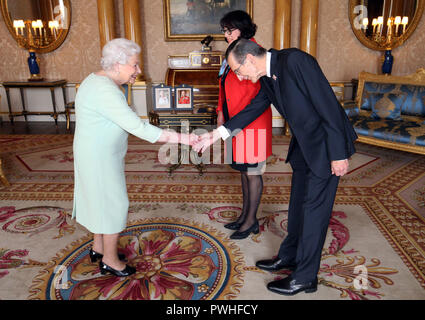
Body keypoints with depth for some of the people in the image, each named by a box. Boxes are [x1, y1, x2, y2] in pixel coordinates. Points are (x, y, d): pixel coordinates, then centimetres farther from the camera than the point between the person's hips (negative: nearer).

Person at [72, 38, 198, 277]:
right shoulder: (105, 91, -27)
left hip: (100, 153, 10)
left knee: (102, 199, 21)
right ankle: (110, 260, 21)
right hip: (99, 158, -10)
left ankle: (99, 248, 39)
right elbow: (139, 128, -32)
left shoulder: (99, 80, 6)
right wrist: (181, 138, -30)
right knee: (115, 204, 3)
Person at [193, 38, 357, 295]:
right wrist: (218, 133, 8)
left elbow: (329, 106, -24)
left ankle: (305, 278, 16)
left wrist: (338, 154, -22)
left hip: (326, 145, -8)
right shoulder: (267, 78, 4)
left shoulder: (295, 60, -23)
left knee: (314, 210, 0)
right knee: (298, 205, 18)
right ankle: (289, 257, 37)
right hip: (304, 145, 8)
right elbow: (255, 108, 13)